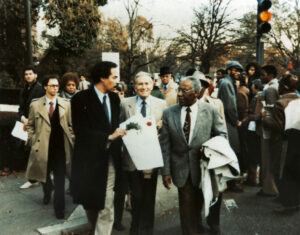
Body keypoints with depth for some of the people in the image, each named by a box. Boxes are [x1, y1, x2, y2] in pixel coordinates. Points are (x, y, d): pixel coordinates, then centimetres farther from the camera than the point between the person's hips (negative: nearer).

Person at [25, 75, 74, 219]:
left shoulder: (65, 104, 4)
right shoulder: (35, 105, 3)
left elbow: (71, 125, 7)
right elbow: (30, 125, 11)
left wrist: (71, 141, 1)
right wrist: (33, 140, 3)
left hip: (61, 147, -1)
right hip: (43, 147, 1)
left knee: (60, 178, 0)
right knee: (43, 175, 17)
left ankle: (59, 207, 14)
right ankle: (47, 191, 50)